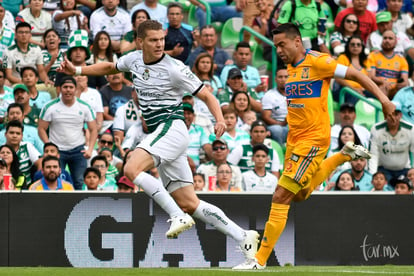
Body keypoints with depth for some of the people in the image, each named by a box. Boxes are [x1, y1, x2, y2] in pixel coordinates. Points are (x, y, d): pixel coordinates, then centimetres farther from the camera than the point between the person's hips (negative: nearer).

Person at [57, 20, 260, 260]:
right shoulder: (134, 60, 10)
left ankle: (179, 216, -24)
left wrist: (220, 120, -21)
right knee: (189, 204, 3)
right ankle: (244, 237, 5)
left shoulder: (174, 68, -9)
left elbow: (206, 95, -5)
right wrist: (76, 70, 24)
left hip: (171, 127, -7)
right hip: (159, 133, 7)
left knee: (132, 169, -27)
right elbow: (110, 68, 31)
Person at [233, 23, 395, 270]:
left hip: (313, 138, -9)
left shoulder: (317, 62, -12)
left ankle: (260, 259, -10)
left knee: (281, 197, -13)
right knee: (300, 195, 24)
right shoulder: (291, 68, 11)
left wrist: (383, 98, -16)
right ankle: (344, 156, 37)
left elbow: (355, 75, -10)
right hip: (295, 139, 9)